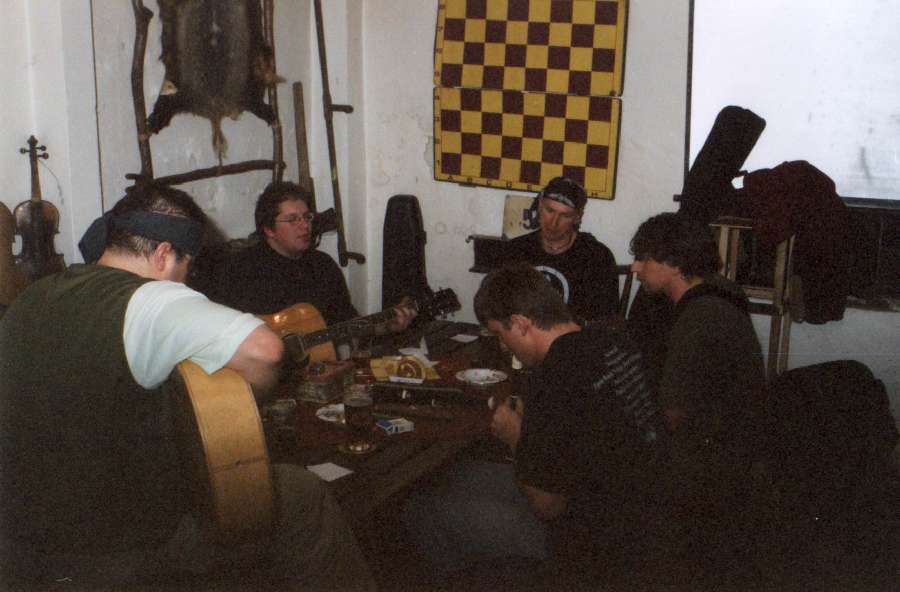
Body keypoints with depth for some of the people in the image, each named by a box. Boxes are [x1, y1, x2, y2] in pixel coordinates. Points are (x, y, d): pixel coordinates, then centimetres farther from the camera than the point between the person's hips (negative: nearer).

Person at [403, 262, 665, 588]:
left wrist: (515, 437, -6)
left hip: (593, 547, -9)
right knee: (463, 476, 19)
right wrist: (530, 425, 6)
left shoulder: (551, 384, -30)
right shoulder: (610, 342, -4)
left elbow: (546, 505, -20)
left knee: (423, 511, 0)